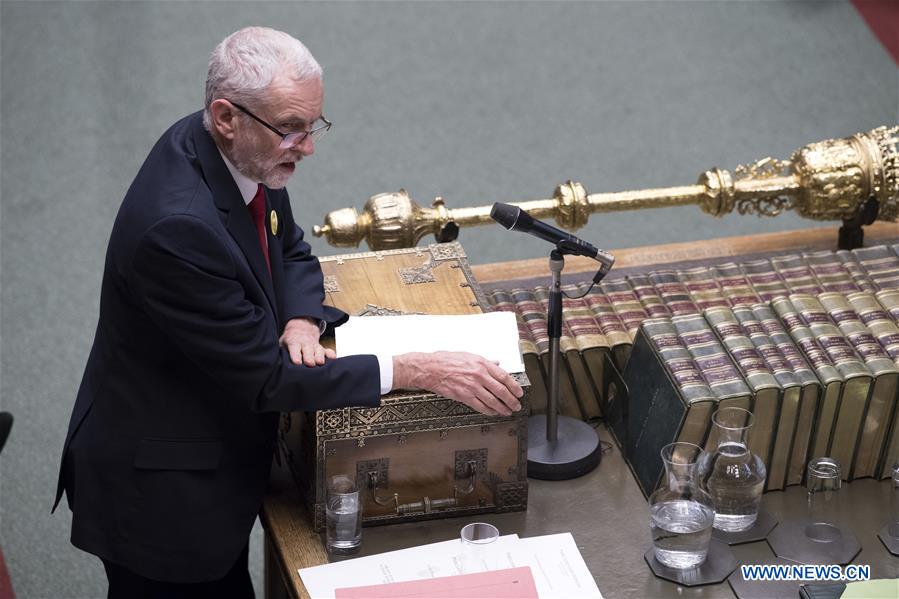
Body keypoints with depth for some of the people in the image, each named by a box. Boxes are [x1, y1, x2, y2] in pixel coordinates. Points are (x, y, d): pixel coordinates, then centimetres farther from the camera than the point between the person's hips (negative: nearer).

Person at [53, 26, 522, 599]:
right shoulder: (177, 227, -33)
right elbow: (265, 377, -27)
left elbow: (291, 251, 11)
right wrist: (417, 370, -26)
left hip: (220, 460, 8)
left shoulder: (237, 153, -7)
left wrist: (302, 321, -11)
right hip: (160, 496, -8)